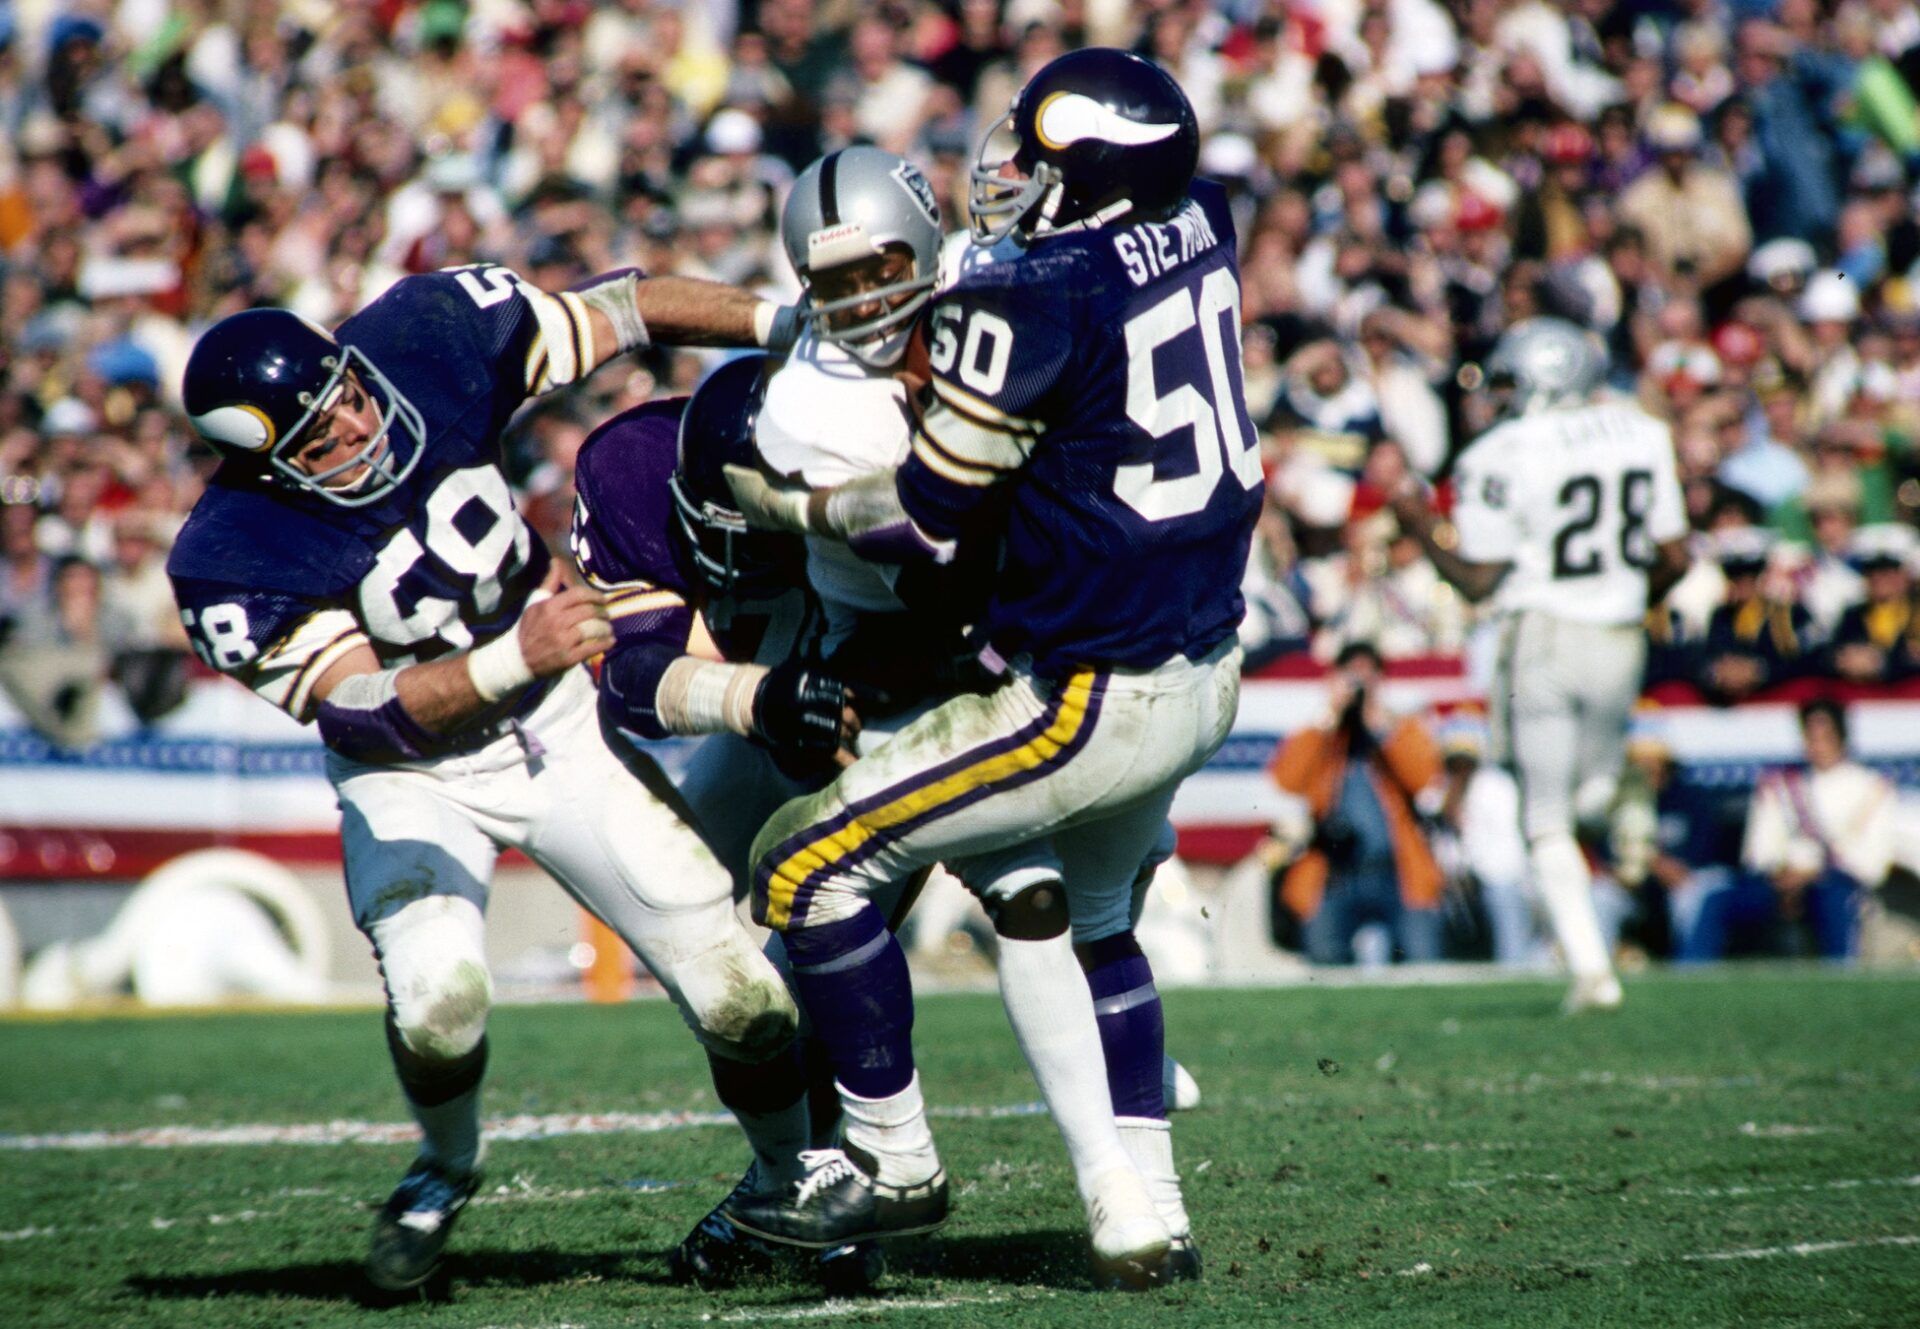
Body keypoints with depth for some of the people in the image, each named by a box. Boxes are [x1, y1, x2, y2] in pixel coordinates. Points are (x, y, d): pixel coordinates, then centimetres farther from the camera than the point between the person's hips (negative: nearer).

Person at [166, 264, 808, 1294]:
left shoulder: (424, 341, -21)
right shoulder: (232, 564, -28)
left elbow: (622, 311, -10)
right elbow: (374, 709, -32)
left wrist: (786, 323, -17)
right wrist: (516, 656, -47)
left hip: (560, 723, 3)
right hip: (412, 776, -3)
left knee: (739, 1001, -4)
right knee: (437, 997, -27)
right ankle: (444, 1169, 7)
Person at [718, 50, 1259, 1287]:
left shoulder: (1026, 303, -20)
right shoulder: (1199, 223, 1)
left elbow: (928, 521, -12)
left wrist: (784, 503, 2)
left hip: (1094, 696, -9)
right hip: (1206, 674, 9)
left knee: (811, 868, 2)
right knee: (1077, 916, 28)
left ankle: (894, 1165, 12)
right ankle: (1139, 1215, 23)